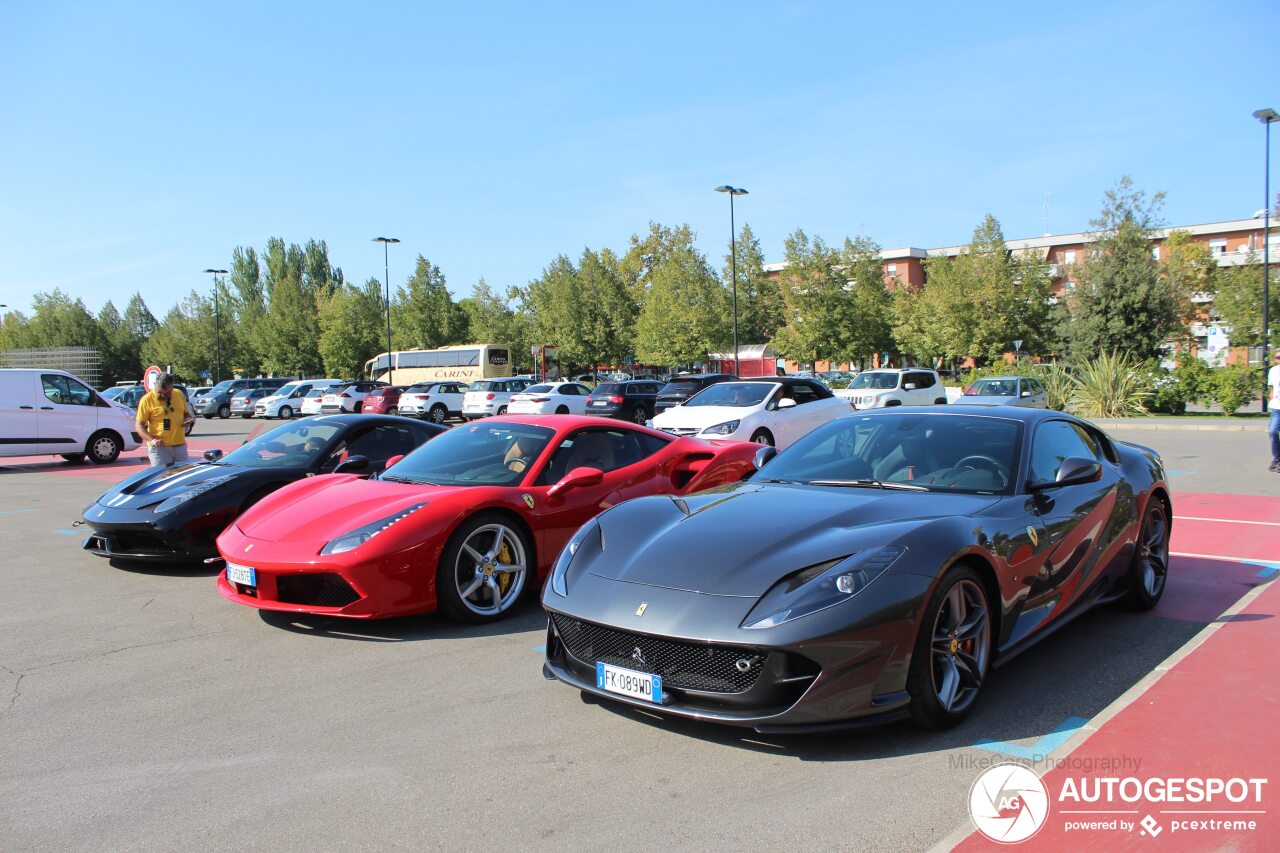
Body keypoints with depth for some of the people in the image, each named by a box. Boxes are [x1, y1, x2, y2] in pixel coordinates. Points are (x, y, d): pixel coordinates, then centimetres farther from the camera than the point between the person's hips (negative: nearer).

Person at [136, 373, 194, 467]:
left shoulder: (179, 394, 8)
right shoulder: (147, 400, -6)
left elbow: (186, 414, 22)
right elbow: (139, 426, -6)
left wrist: (190, 419, -3)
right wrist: (152, 440, -22)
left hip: (180, 445, 4)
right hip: (159, 447, -4)